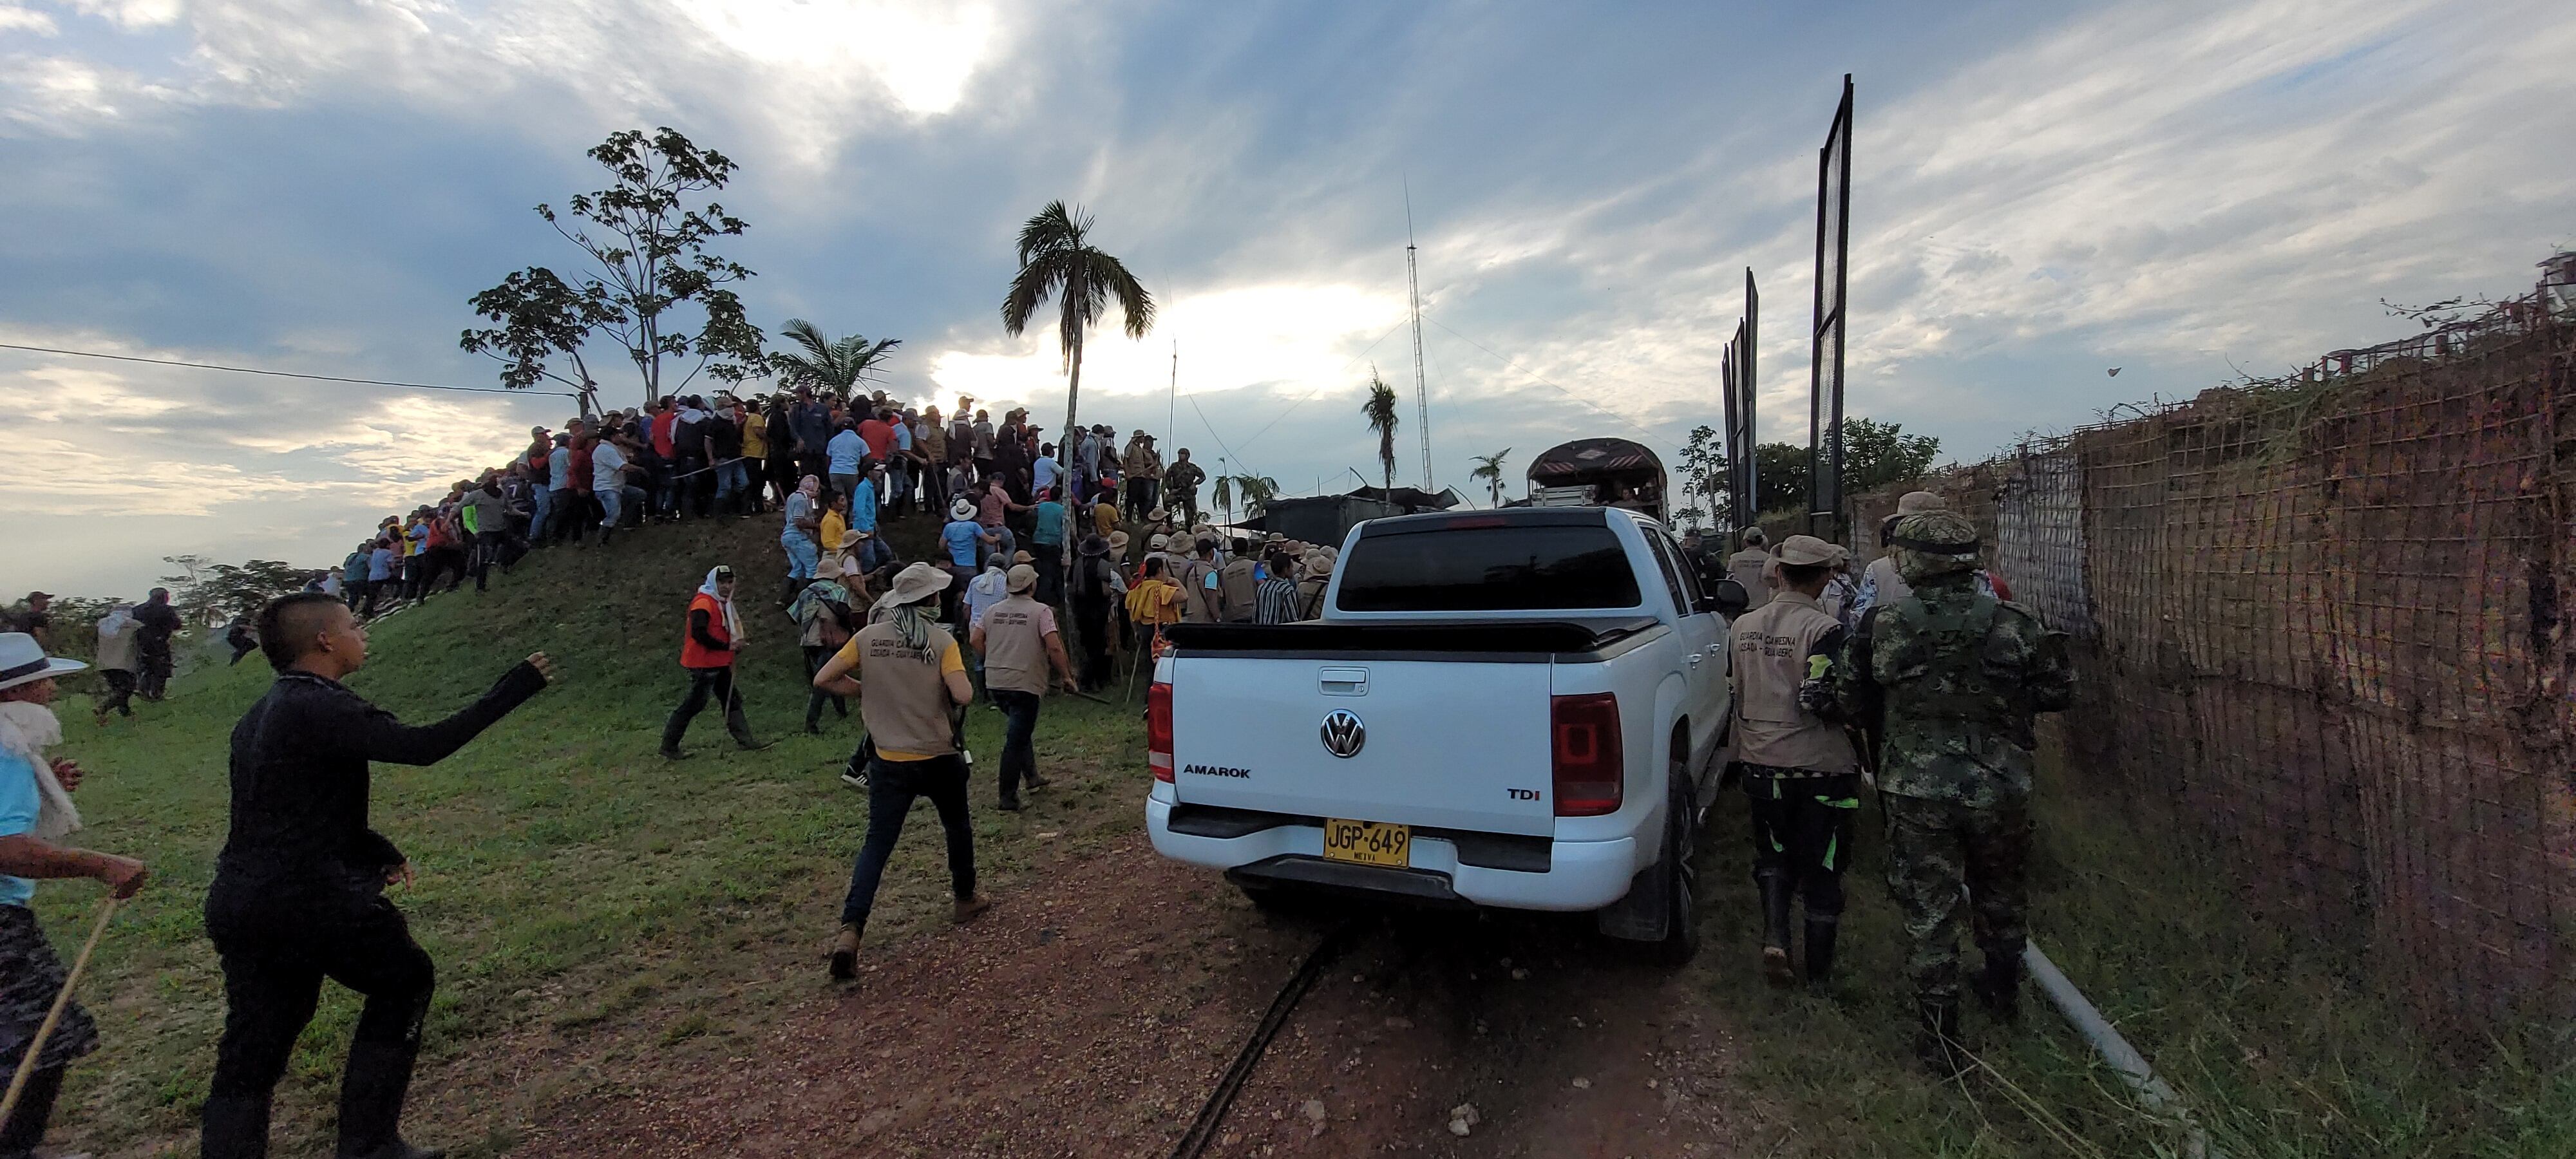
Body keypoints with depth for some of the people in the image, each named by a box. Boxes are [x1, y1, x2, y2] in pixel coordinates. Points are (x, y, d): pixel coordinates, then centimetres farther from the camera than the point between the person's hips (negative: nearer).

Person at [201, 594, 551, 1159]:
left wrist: (375, 850, 14)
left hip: (238, 905, 9)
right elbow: (423, 746, -26)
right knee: (403, 980, 13)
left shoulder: (259, 717, 13)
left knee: (248, 1058, 14)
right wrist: (511, 690, -20)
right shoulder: (320, 707, -18)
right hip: (311, 903, -9)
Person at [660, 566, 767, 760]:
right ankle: (669, 746, 6)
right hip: (703, 664, -10)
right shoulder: (703, 603, -15)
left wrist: (736, 643, 4)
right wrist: (727, 646, -19)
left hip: (719, 664, 10)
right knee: (694, 704, -5)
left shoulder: (723, 603, 16)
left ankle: (745, 741, 11)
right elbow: (698, 633, -25)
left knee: (732, 700, 9)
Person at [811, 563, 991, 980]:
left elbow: (823, 680, -1)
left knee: (877, 844, 5)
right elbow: (963, 695, -22)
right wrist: (962, 683, 1)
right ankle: (965, 898, 39)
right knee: (957, 827, 23)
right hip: (938, 759, -2)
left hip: (889, 761, 2)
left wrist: (866, 690, 10)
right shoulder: (942, 641, -11)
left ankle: (850, 930, -9)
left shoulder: (868, 637, -2)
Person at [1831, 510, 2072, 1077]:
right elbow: (2058, 693, 4)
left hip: (1918, 795, -3)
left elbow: (1850, 703, -3)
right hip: (2001, 791, 3)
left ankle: (1940, 1040, 15)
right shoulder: (2013, 625, -7)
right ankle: (2003, 990, 50)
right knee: (1999, 896, 27)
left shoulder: (1883, 627, -12)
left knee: (1929, 914, 8)